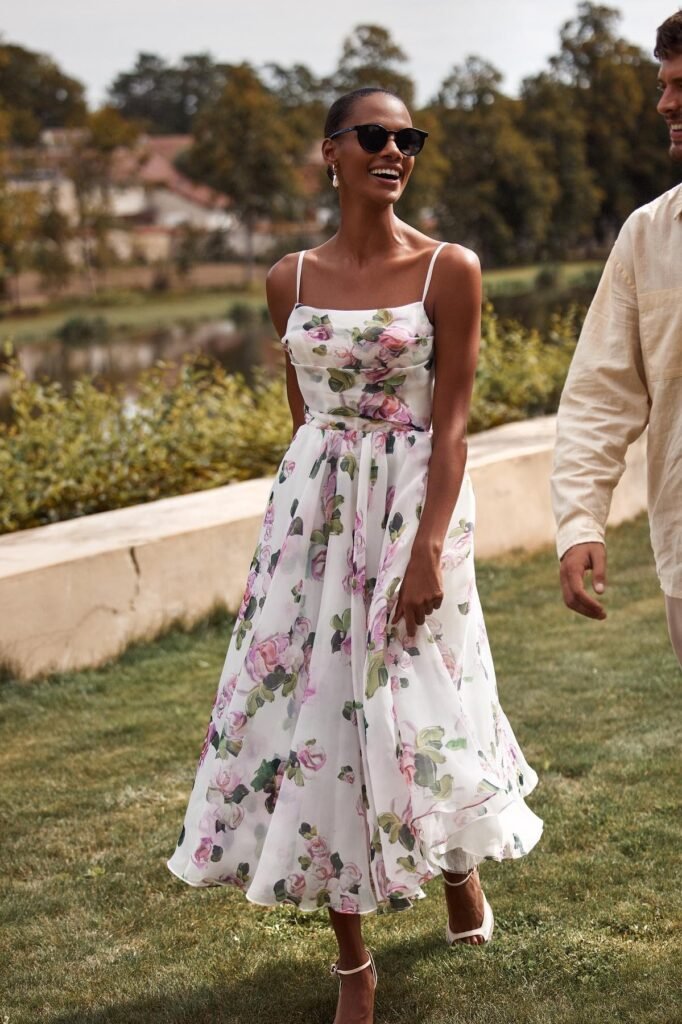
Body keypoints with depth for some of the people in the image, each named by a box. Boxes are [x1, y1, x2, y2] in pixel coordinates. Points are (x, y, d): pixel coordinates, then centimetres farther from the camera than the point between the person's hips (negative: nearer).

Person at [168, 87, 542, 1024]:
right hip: (312, 510, 3)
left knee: (412, 703, 2)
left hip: (413, 503, -3)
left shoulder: (449, 270, -6)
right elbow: (302, 411, 12)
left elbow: (451, 421, -10)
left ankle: (459, 863, 38)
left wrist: (430, 547, -17)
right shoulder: (290, 279, 5)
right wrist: (305, 512, 13)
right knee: (315, 704, 2)